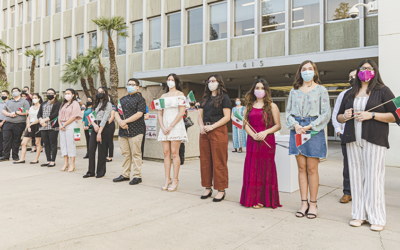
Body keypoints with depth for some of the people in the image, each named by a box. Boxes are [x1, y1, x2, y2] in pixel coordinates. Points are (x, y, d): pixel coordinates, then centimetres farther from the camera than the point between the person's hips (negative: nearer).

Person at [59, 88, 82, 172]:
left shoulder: (75, 104, -1)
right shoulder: (63, 104, 20)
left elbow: (74, 117, -11)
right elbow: (60, 116, 15)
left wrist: (64, 124, -12)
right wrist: (60, 124, -2)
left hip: (71, 125, -7)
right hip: (63, 126, 7)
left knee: (70, 144, -8)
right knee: (63, 144, 4)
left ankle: (72, 164, -4)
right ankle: (66, 163, 10)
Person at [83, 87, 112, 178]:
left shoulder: (108, 104, -3)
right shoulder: (96, 104, 19)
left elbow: (105, 118, -11)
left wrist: (99, 133, -17)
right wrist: (94, 124, -10)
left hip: (104, 127, -6)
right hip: (95, 127, 7)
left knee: (102, 150, -2)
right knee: (91, 149, 2)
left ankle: (101, 172, 8)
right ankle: (91, 171, 10)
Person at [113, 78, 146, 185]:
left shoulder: (140, 99, 0)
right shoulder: (122, 99, 19)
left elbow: (139, 114, -12)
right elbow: (116, 112, 13)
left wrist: (125, 121, -14)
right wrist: (120, 121, -8)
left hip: (135, 131, -6)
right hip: (123, 131, 6)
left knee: (136, 154, -3)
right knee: (125, 154, 11)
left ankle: (137, 176, 5)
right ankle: (125, 174, 20)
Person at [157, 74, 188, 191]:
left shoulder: (180, 94, 3)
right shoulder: (163, 96, 18)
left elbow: (182, 112, -7)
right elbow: (160, 113, 13)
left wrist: (170, 126, -12)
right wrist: (162, 127, -3)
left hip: (176, 126, -5)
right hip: (164, 127, 5)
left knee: (174, 153, -7)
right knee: (166, 153, 3)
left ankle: (175, 180, -1)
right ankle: (167, 179, 8)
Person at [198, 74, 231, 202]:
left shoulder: (224, 98, 0)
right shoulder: (205, 99, 18)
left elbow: (227, 117, -8)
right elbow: (200, 115, 16)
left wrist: (212, 126, -16)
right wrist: (201, 126, -4)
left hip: (218, 130, -6)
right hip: (204, 132, 6)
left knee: (219, 162, -3)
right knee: (205, 160, 7)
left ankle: (221, 190, 6)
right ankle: (208, 188, 18)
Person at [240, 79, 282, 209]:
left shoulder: (272, 106, 4)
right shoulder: (249, 106, 13)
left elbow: (278, 125, 0)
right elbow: (245, 124, 8)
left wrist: (265, 132, -15)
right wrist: (253, 134, -10)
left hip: (267, 141, -3)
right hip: (252, 141, 3)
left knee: (265, 169, 0)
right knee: (252, 169, 4)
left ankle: (263, 199, 9)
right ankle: (252, 198, 13)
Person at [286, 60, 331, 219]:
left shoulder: (321, 90, 4)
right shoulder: (294, 91, 12)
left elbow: (326, 114, -1)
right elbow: (288, 111, 10)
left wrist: (309, 127, -12)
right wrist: (295, 125, -9)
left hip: (314, 130, -3)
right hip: (297, 130, 3)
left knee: (312, 169, -1)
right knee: (301, 168, 5)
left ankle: (313, 204, 10)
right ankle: (304, 203, 12)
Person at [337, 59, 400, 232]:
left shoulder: (382, 91, 5)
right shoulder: (349, 94, 19)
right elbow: (338, 117, 22)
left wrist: (371, 115, -13)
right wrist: (345, 116, 0)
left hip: (374, 140, -4)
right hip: (353, 140, 4)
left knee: (374, 177, -6)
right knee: (356, 176, 4)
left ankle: (377, 217, 4)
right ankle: (359, 214, 13)